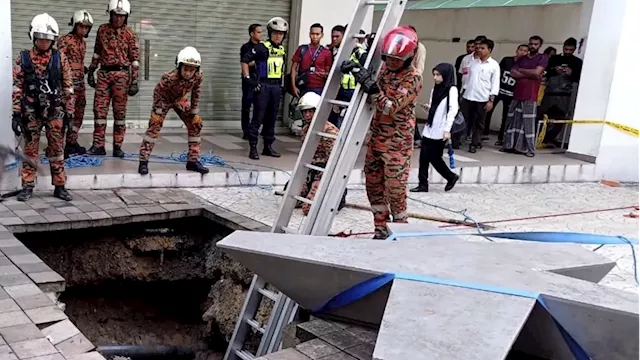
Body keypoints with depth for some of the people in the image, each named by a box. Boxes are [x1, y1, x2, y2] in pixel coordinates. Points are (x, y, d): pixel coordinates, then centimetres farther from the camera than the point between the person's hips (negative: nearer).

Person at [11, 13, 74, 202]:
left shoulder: (60, 58, 0)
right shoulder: (23, 58, -1)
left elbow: (68, 87, 3)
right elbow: (17, 87, 0)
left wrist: (69, 112, -1)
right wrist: (16, 114, -4)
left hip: (55, 112, 0)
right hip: (31, 112, 0)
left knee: (56, 150, 6)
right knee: (30, 150, 7)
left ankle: (59, 187, 14)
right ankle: (27, 187, 16)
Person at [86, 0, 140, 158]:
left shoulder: (129, 34, 0)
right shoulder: (102, 30, 9)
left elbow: (135, 58, -2)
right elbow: (97, 52, 17)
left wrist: (134, 81, -7)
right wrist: (90, 72, 15)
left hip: (121, 75, -3)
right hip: (103, 73, 3)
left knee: (120, 111, 2)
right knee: (99, 109, 1)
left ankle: (117, 146, 9)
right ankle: (98, 145, 7)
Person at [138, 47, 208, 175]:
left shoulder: (198, 77, -27)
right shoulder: (169, 77, -39)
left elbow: (195, 94, -9)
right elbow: (158, 93, -23)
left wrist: (195, 113, -6)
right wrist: (158, 112, -18)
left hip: (180, 100, 5)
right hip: (164, 100, -5)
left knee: (195, 124, 0)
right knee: (154, 125, -17)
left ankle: (193, 161, 10)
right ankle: (143, 161, -11)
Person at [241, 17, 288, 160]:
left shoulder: (282, 50, 13)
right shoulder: (262, 47, -8)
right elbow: (244, 60, -11)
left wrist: (282, 85, 18)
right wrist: (248, 78, -15)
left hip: (276, 87, 7)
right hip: (263, 86, -7)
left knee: (271, 118, 12)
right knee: (258, 118, -6)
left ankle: (268, 147, 21)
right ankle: (253, 148, -2)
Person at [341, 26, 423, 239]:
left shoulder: (413, 78, -15)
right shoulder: (386, 67, 6)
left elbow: (391, 108, -22)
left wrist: (372, 86, -33)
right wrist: (356, 70, 1)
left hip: (397, 141, -7)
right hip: (377, 135, 7)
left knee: (395, 187, -4)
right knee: (373, 183, 10)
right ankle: (381, 229, 22)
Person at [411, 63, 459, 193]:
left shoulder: (452, 90, -7)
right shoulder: (435, 89, 15)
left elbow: (453, 110, -14)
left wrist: (447, 130, -20)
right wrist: (428, 108, -1)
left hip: (440, 131, -7)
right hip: (429, 129, 7)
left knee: (434, 158, -2)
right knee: (424, 156, 1)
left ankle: (451, 177, 19)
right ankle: (423, 184, 9)